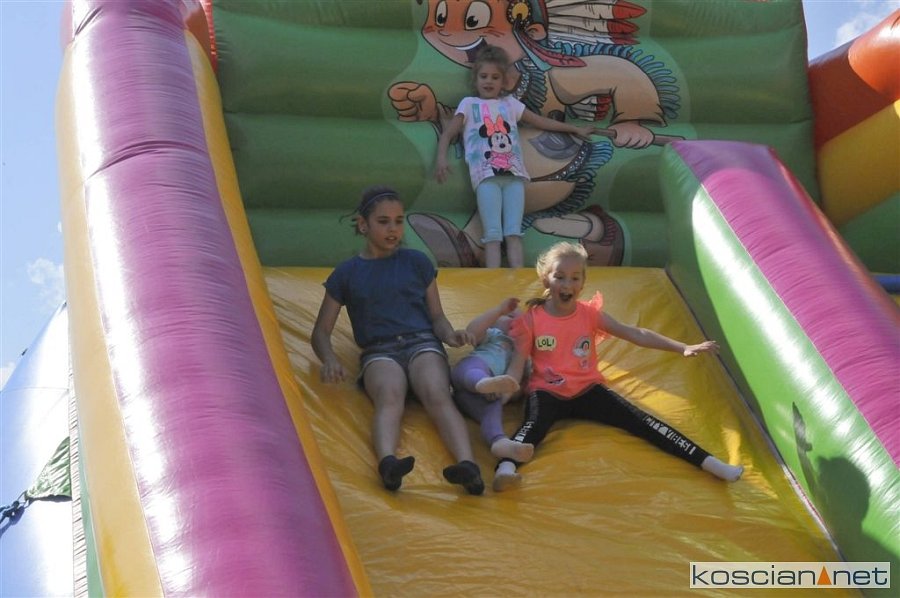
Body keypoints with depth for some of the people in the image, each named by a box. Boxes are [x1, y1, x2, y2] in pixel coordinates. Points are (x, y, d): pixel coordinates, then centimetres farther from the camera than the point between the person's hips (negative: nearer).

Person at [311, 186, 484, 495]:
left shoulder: (416, 262, 19)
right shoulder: (347, 273, 18)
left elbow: (437, 316, 19)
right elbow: (321, 332, 17)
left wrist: (450, 335, -6)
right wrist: (330, 359, -7)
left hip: (422, 343, 1)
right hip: (378, 352, -1)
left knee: (438, 395, -33)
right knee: (389, 397, -37)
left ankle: (469, 468, -58)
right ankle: (388, 464, -66)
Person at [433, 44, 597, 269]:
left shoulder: (510, 103, 27)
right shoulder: (469, 104, 20)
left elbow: (541, 121, 33)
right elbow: (448, 133, 13)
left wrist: (576, 129, 33)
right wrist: (441, 158, -6)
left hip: (513, 173, 2)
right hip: (486, 174, -2)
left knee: (513, 234, -15)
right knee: (493, 235, -18)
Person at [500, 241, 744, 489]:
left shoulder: (590, 313, 2)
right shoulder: (531, 320, -4)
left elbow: (635, 334, -2)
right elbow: (517, 364, -6)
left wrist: (683, 348, -10)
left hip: (586, 389, 2)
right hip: (546, 392, -2)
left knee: (640, 420, -15)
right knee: (533, 425, -36)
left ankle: (708, 462, -24)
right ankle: (505, 468, -65)